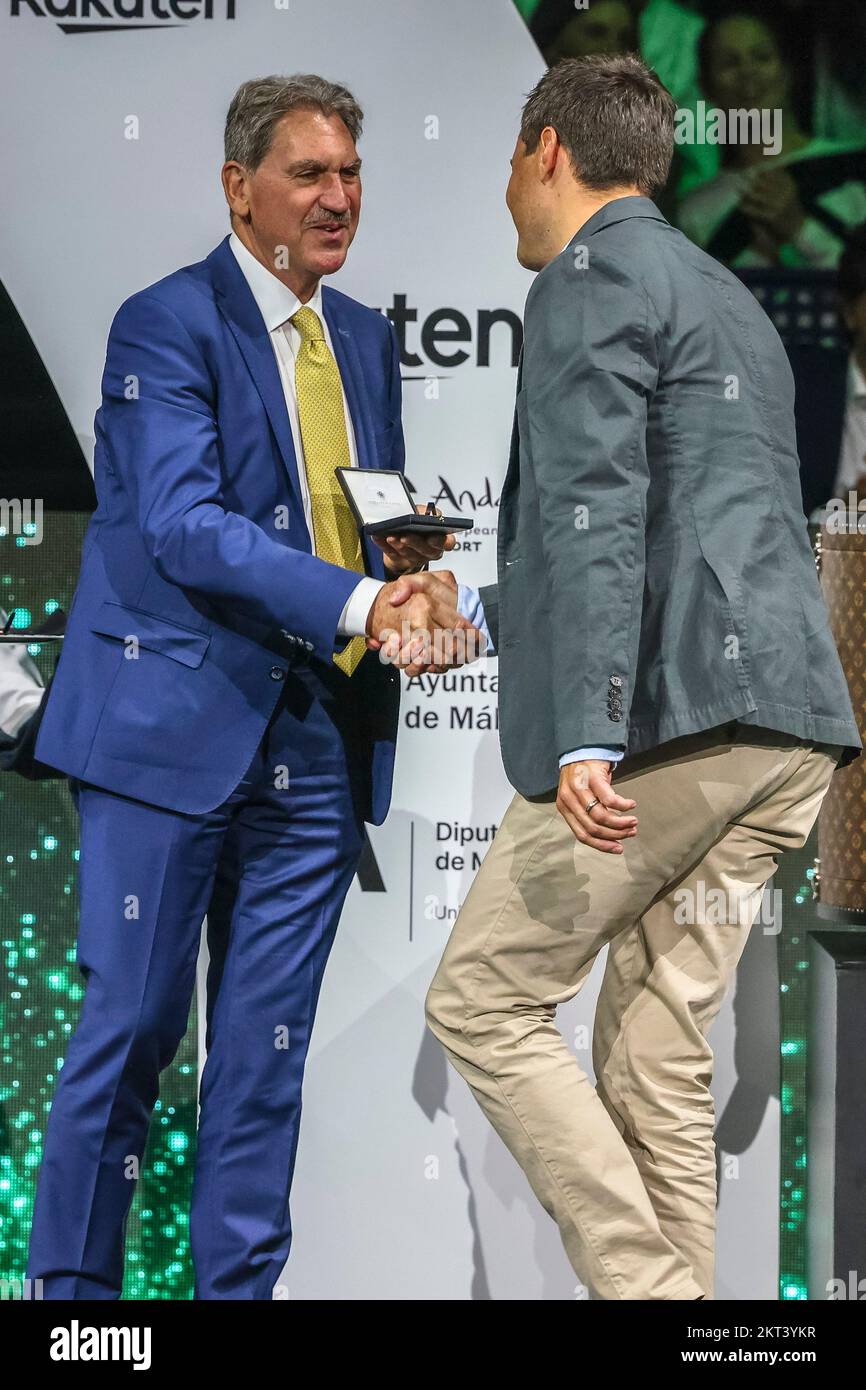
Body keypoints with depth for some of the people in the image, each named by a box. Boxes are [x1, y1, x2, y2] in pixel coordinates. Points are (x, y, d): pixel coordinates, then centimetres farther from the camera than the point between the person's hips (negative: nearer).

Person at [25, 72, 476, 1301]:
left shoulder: (366, 339, 14)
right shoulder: (165, 325, -8)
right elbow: (185, 525, -20)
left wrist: (408, 550, -3)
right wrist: (362, 602, -30)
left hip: (320, 740, 6)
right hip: (174, 728, -6)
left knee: (269, 1047, 8)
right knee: (131, 1028, -2)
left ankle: (240, 1283, 15)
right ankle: (71, 1289, 9)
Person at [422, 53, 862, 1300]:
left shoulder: (591, 278, -2)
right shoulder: (725, 300, 27)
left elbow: (599, 509, -16)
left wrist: (586, 734, -24)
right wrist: (483, 607, 40)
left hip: (674, 718, -9)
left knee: (483, 1003, 1)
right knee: (655, 1065, 10)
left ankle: (643, 1283, -7)